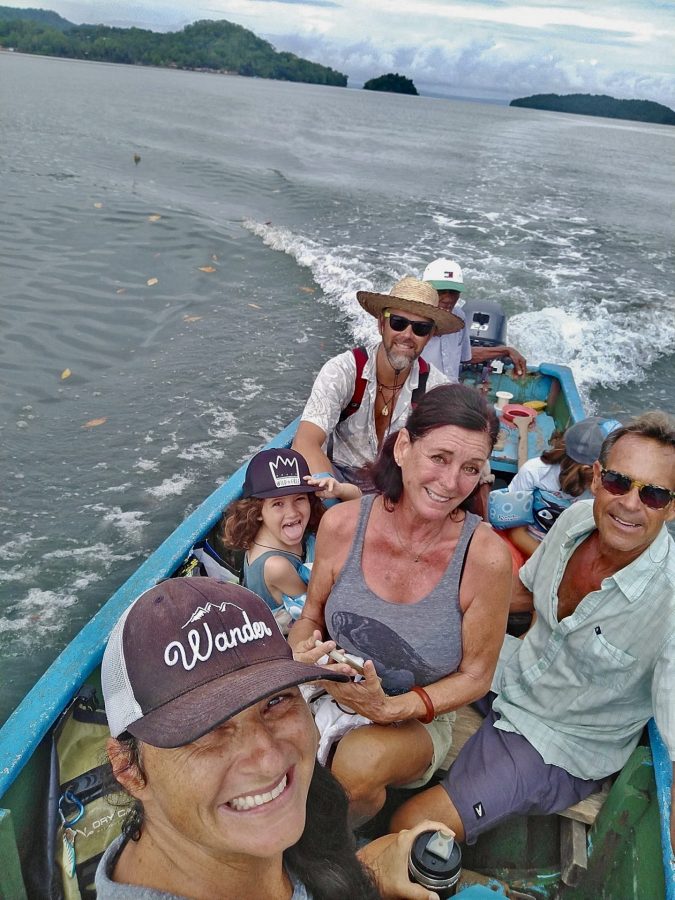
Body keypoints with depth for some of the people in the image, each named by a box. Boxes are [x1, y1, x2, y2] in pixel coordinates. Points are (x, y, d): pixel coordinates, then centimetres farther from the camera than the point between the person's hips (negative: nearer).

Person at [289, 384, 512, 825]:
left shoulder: (486, 556, -22)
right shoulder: (341, 524, -15)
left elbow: (475, 676, -10)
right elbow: (311, 617, 2)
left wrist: (390, 708, -23)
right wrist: (302, 653, -20)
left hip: (419, 719, -1)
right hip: (332, 695, 2)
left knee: (360, 761, -32)